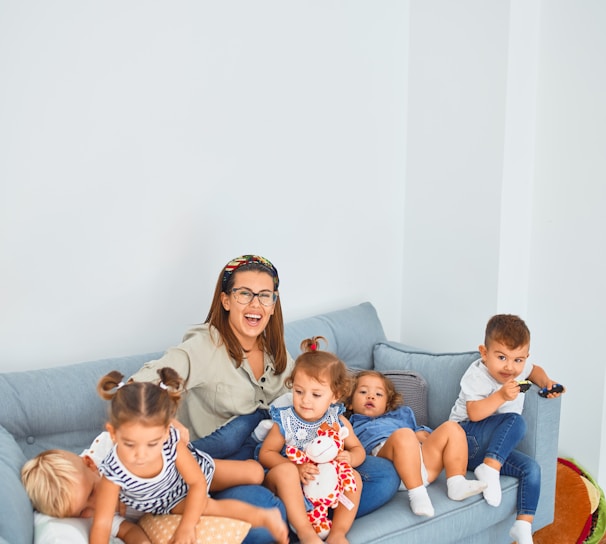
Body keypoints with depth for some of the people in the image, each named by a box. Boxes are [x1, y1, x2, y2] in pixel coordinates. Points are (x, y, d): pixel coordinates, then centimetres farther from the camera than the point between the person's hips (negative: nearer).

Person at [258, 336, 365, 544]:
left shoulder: (338, 421, -2)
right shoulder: (285, 422, -10)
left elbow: (358, 449, 8)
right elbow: (265, 453, -8)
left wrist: (350, 458, -18)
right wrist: (296, 468, -24)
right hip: (290, 487, -3)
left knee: (353, 476, -20)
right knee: (285, 470, -33)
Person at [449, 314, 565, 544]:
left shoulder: (519, 368, 4)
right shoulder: (477, 375, -16)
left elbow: (534, 370, 28)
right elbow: (474, 413, -26)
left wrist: (546, 382, 8)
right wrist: (501, 396, -35)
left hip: (492, 447, 7)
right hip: (467, 437, -7)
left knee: (532, 469, -13)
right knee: (515, 421, -28)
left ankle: (523, 526, -10)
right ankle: (489, 469, -31)